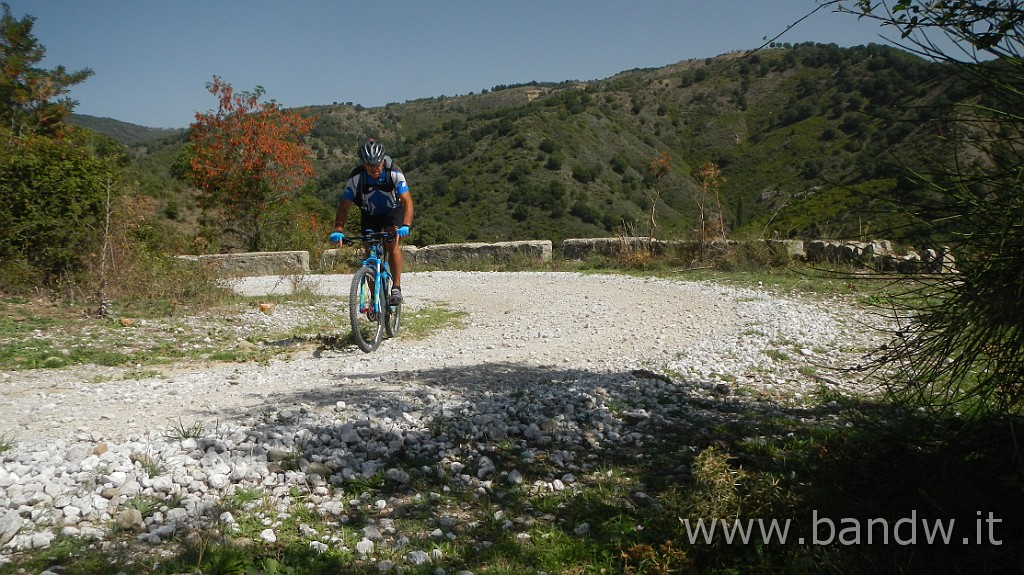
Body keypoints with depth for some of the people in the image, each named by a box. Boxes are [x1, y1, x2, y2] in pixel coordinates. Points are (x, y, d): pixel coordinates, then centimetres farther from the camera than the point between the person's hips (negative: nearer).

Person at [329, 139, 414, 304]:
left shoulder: (394, 173, -29)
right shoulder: (356, 177, -26)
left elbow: (407, 201, -34)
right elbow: (344, 205, -26)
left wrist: (405, 226, -50)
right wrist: (338, 230, -41)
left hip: (393, 211, -2)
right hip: (369, 214, 2)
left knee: (392, 243, -28)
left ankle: (396, 287, -21)